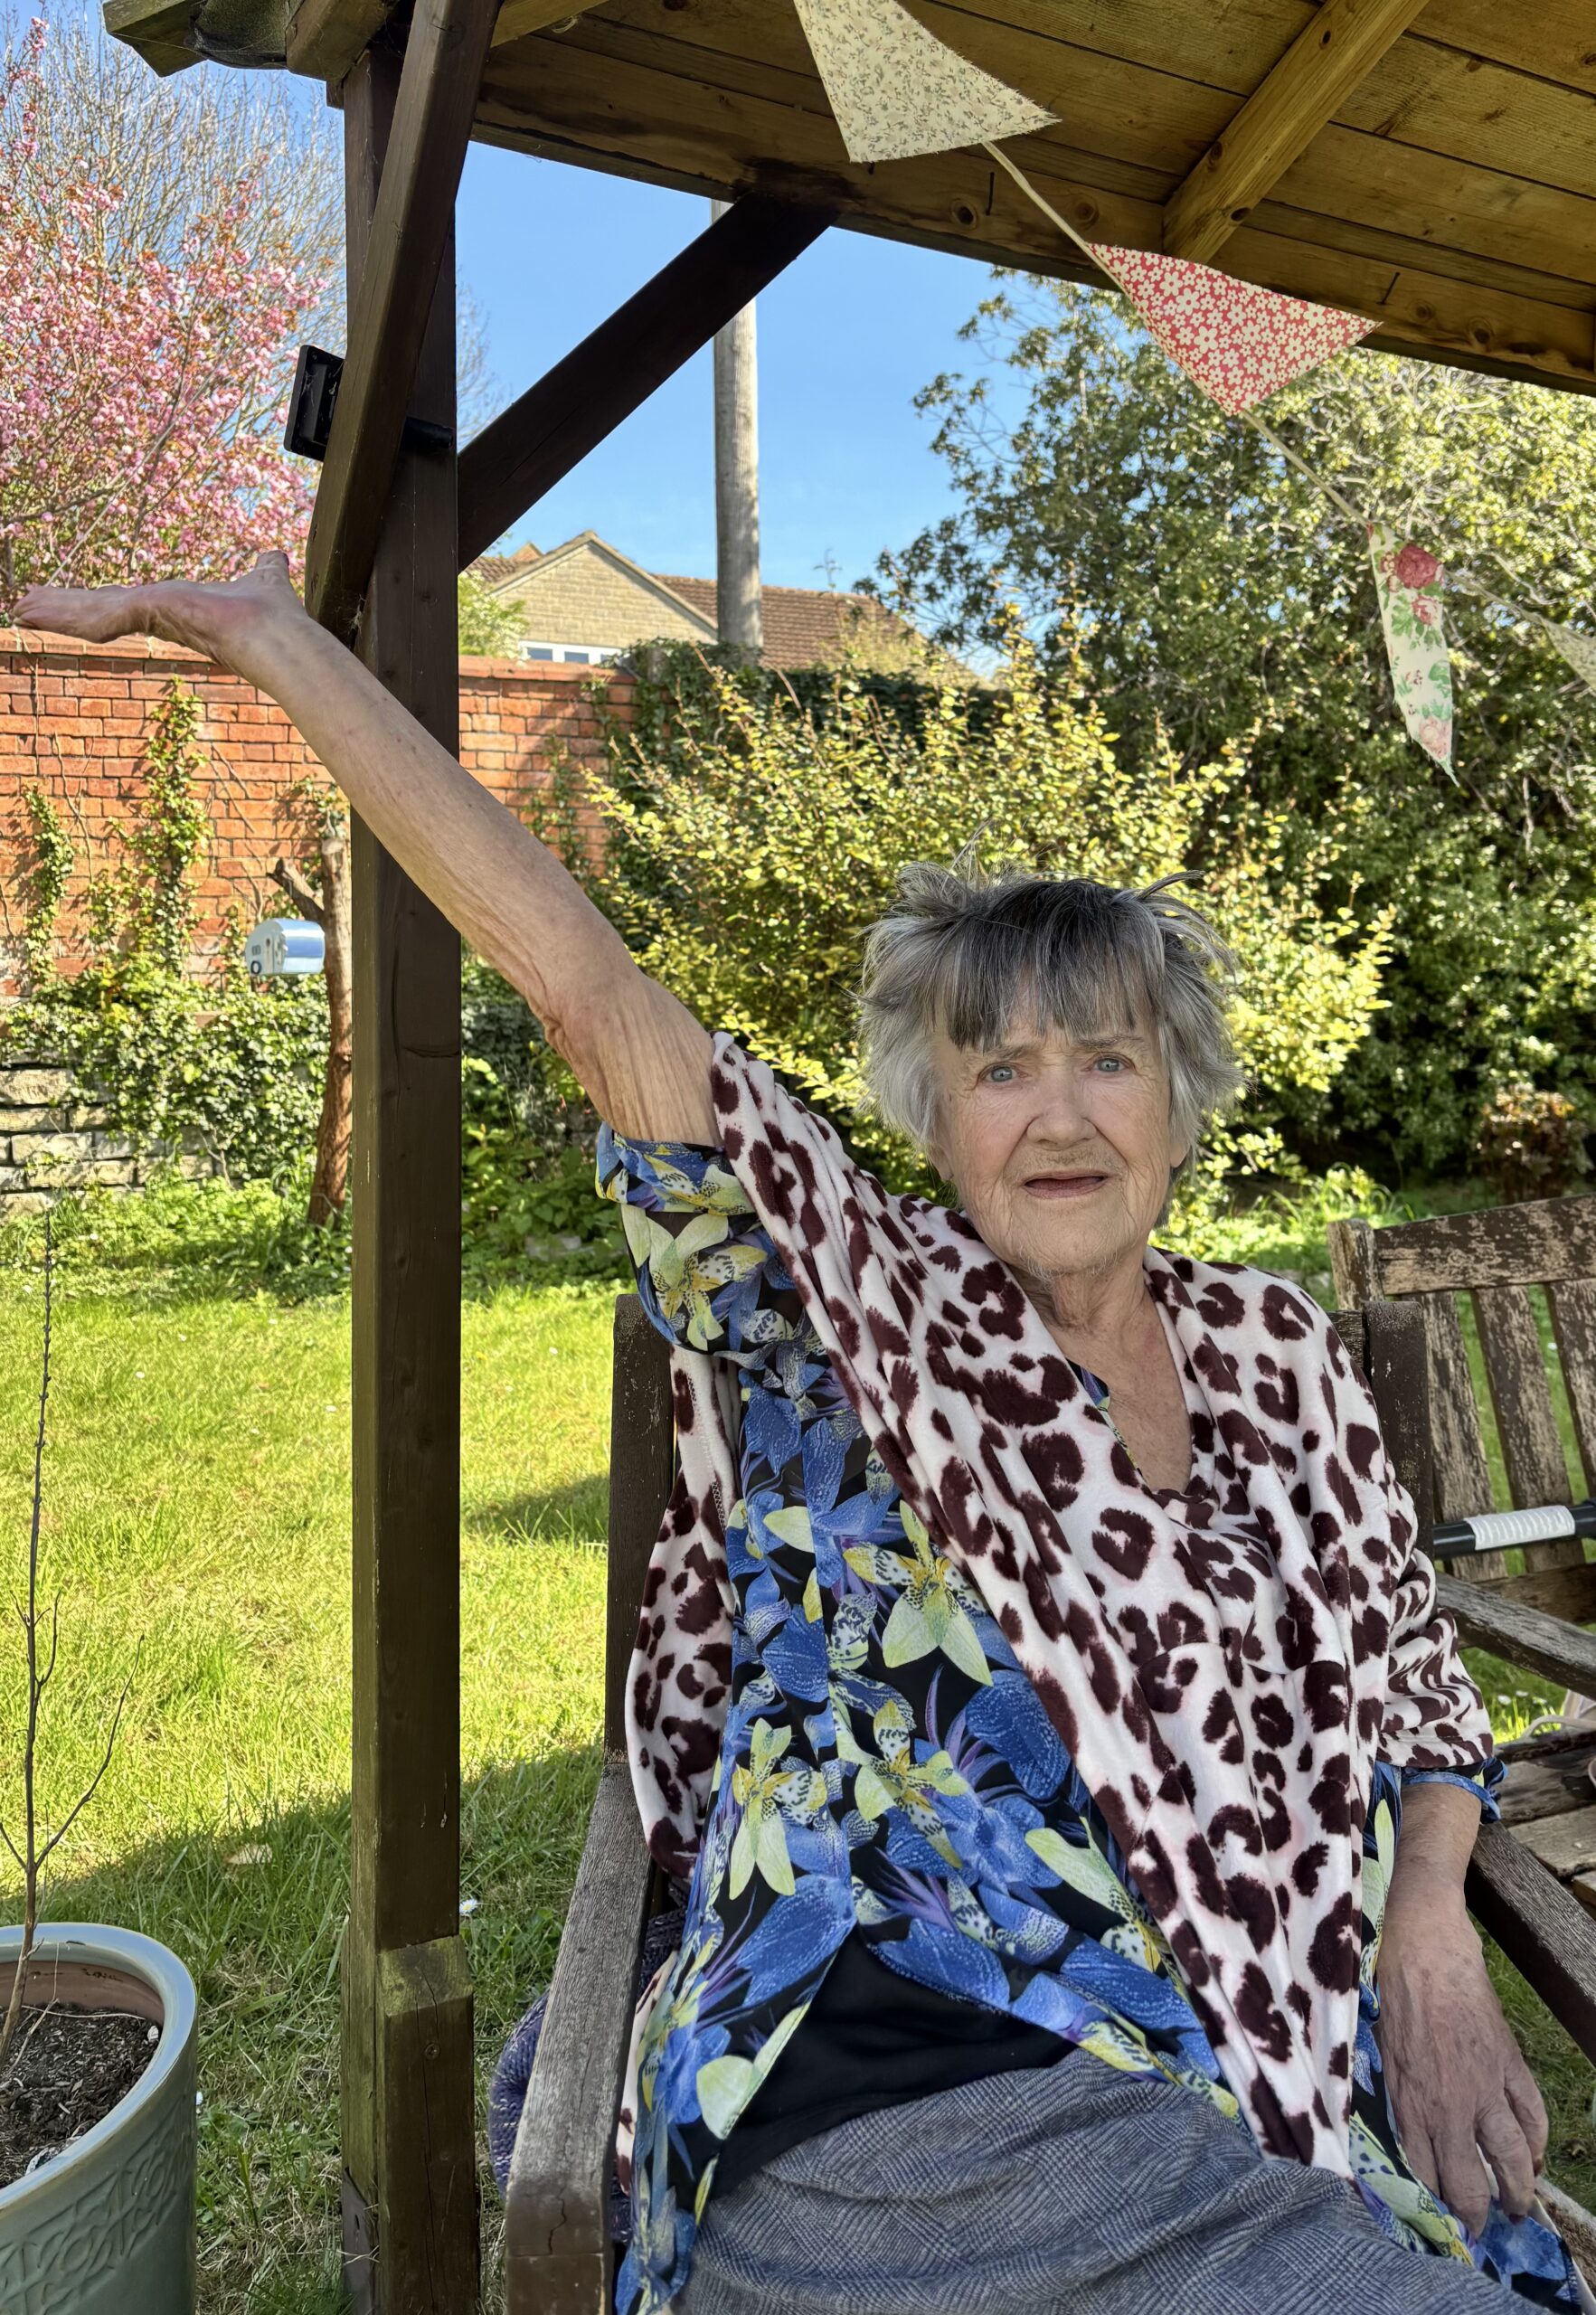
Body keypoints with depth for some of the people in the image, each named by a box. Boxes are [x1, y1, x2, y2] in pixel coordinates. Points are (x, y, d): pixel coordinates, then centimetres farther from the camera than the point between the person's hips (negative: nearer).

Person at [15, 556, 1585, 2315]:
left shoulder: (1269, 1344, 11)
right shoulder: (847, 1305, -2)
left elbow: (1404, 1665, 19)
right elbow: (579, 978, -9)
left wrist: (1431, 1936, 1)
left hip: (1279, 2123, 5)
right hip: (903, 2128, -5)